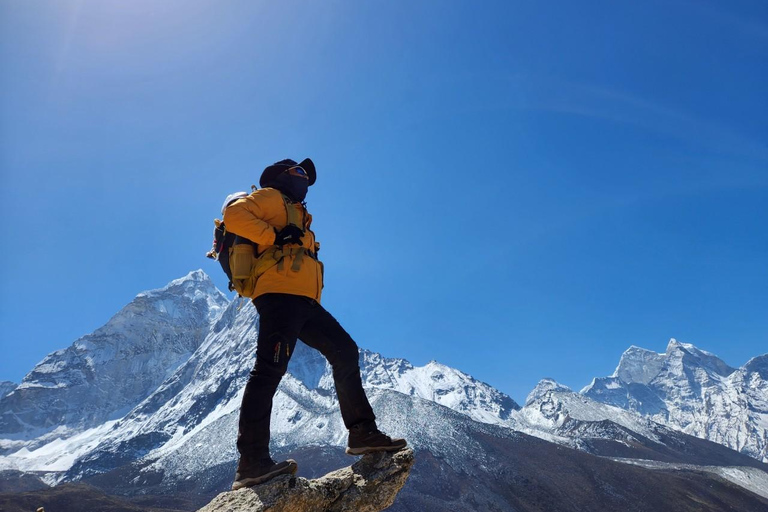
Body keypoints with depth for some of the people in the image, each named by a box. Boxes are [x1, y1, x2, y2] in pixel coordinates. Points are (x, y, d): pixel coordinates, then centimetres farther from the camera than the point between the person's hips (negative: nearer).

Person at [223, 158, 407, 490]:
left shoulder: (298, 216, 34)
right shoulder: (271, 198, 11)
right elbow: (234, 215, -7)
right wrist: (274, 236, -11)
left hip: (305, 302, 9)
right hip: (281, 294, -9)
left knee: (345, 352, 6)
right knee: (270, 369, -17)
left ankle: (362, 432, 10)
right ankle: (251, 462, -19)